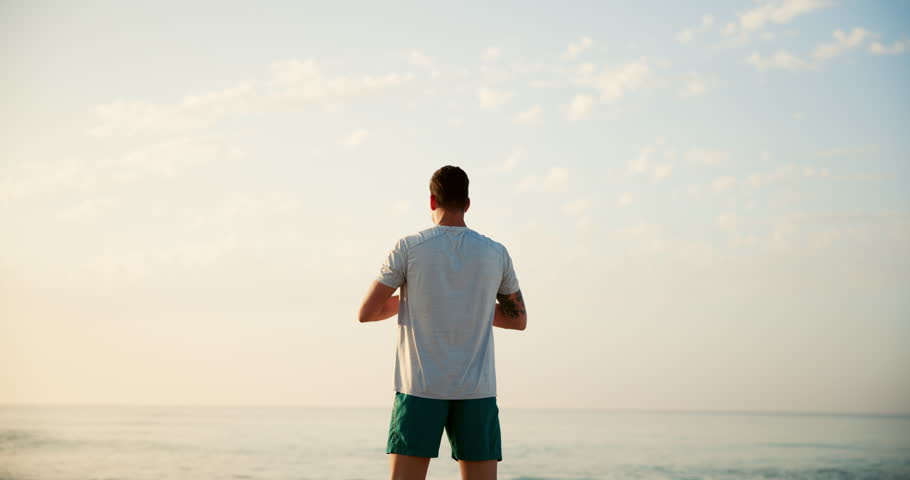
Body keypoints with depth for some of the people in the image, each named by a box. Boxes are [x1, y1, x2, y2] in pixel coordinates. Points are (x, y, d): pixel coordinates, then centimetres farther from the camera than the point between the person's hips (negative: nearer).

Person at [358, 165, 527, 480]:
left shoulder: (409, 248, -3)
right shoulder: (496, 254, 4)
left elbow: (366, 312, 0)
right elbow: (518, 319, 16)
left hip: (419, 387, -2)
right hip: (477, 390, 2)